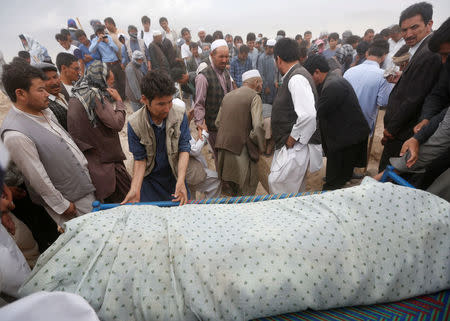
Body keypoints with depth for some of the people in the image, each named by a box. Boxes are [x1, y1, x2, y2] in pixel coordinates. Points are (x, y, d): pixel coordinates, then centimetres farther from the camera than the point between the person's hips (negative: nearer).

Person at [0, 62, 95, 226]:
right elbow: (37, 178, -20)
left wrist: (85, 168, 16)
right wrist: (62, 206, -12)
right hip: (69, 199, -8)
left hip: (85, 186, 8)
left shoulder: (45, 111, 2)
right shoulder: (15, 135, -25)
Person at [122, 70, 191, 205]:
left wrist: (181, 181, -30)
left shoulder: (180, 115, -17)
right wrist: (135, 189, -24)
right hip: (149, 179, 0)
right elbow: (140, 159, -11)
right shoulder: (134, 123, -18)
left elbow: (184, 149, -16)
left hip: (175, 175, 1)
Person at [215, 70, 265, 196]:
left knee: (233, 187, 23)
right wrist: (260, 147, -5)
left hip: (223, 148, 7)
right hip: (241, 148, -7)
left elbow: (217, 122, 16)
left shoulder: (227, 96, 14)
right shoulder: (254, 97, -6)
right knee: (246, 190, 7)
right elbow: (257, 126, -17)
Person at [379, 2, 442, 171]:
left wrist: (391, 129, -15)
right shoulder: (423, 50, 10)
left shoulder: (428, 54, -21)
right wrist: (402, 78, 3)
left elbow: (413, 100, -23)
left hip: (402, 134, -10)